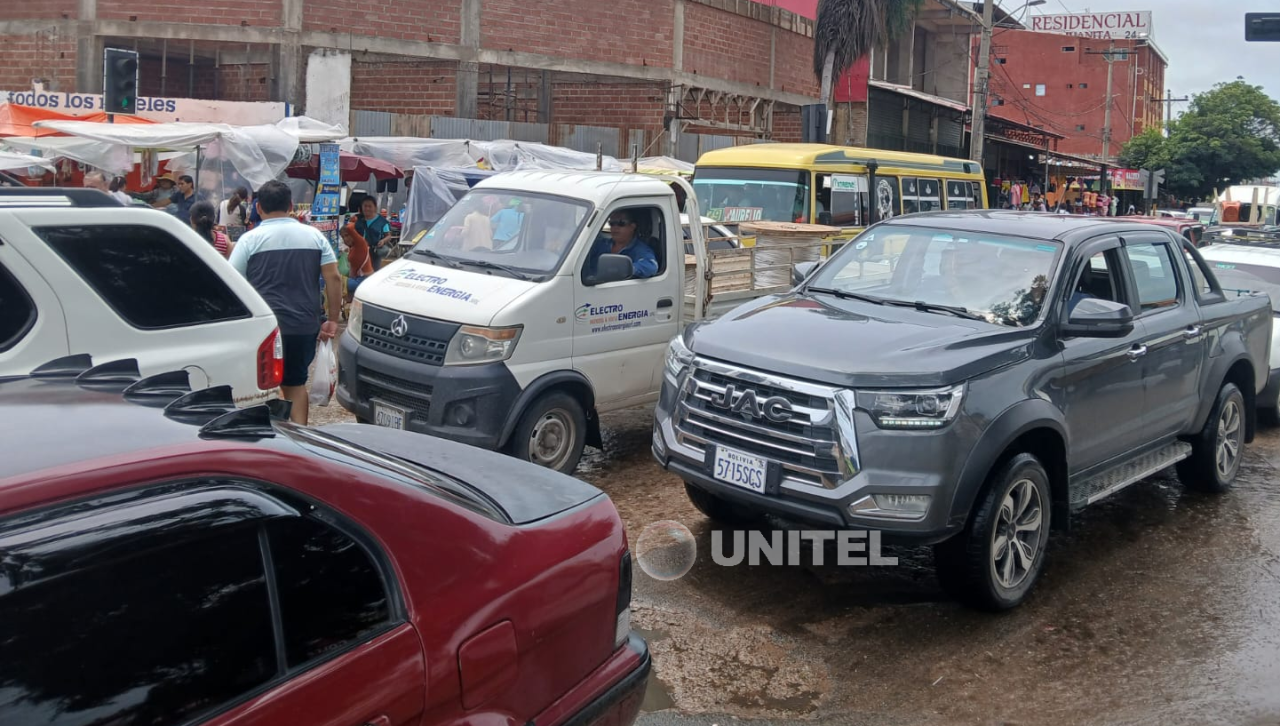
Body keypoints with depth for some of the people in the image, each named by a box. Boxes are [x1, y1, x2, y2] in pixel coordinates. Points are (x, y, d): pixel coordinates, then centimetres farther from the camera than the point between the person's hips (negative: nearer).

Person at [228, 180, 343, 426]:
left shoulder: (250, 239, -2)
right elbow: (334, 278, 1)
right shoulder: (314, 236, 6)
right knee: (296, 384, 15)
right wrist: (333, 319, 5)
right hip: (305, 326, 3)